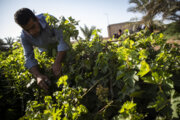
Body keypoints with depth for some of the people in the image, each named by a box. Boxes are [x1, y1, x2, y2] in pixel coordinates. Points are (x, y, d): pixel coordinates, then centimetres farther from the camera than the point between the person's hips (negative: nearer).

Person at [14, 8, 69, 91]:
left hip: (62, 50, -2)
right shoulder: (24, 37, -25)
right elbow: (29, 58, -26)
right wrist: (38, 76, -44)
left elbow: (63, 40, -42)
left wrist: (57, 62, -50)